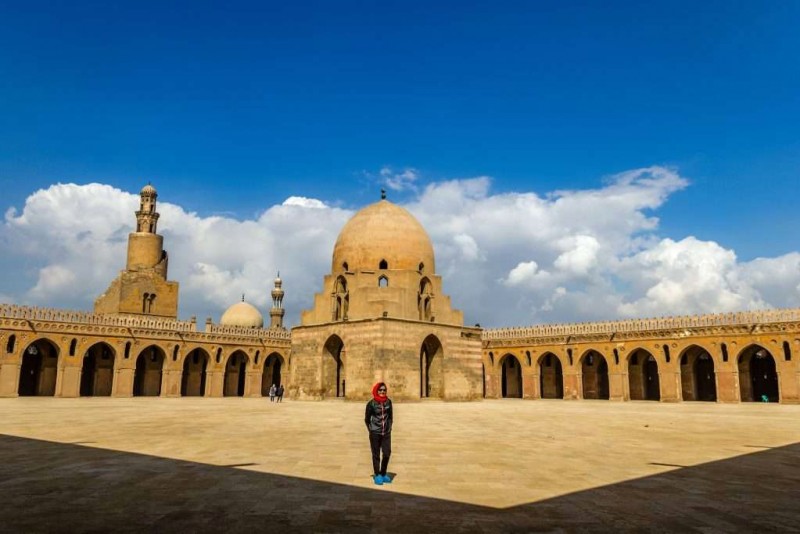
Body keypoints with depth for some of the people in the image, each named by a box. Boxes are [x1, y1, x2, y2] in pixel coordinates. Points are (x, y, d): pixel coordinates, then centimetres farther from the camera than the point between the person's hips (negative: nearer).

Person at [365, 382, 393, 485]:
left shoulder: (388, 401, 0)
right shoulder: (371, 403, -9)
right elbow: (367, 419, 1)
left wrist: (389, 427, 7)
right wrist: (371, 430, -1)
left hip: (386, 433, 3)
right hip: (375, 433, -3)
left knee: (387, 453, 2)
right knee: (376, 454, 4)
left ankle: (383, 474, 21)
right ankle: (377, 475, 17)